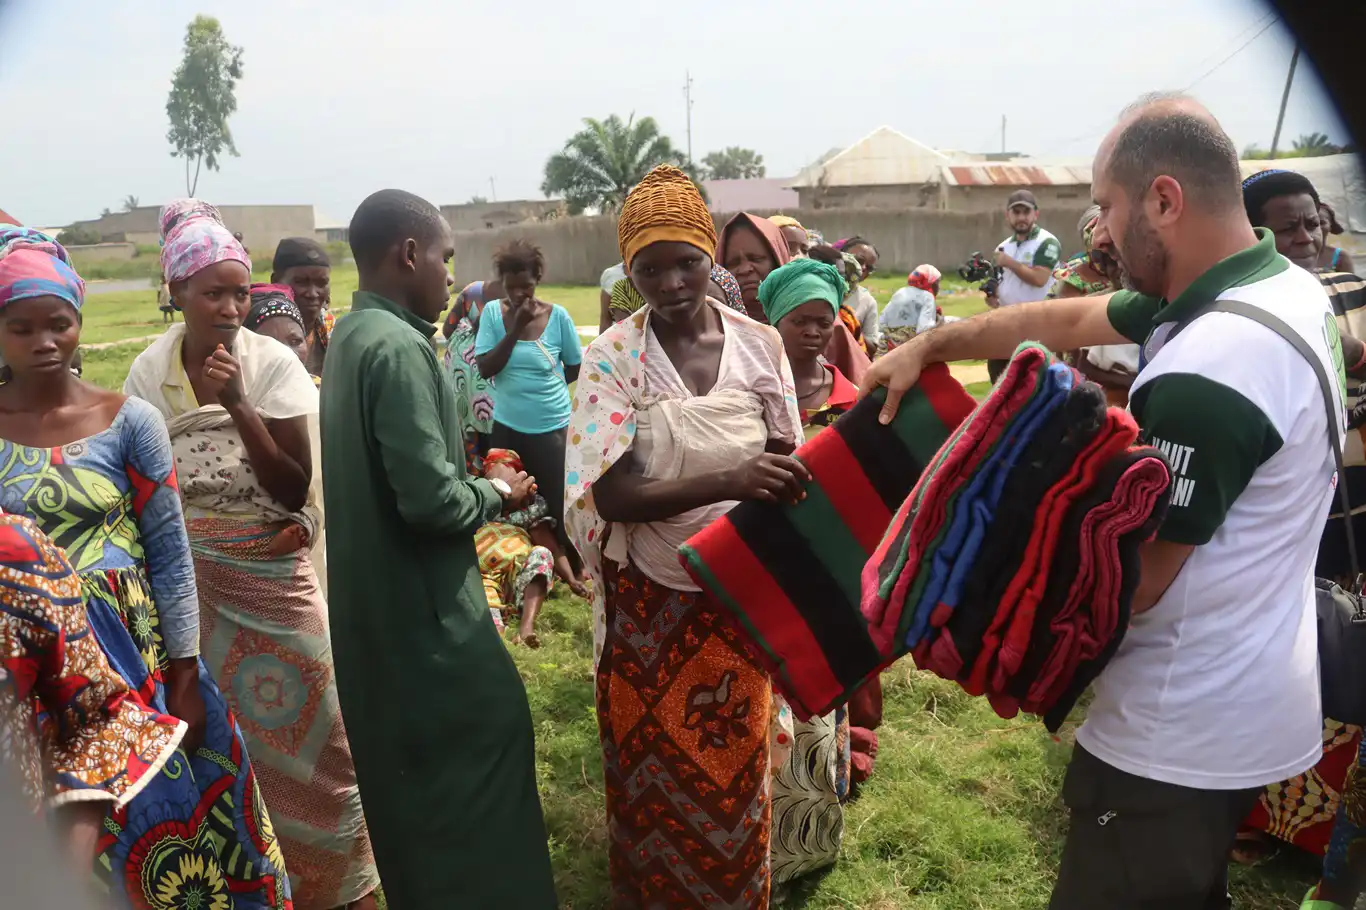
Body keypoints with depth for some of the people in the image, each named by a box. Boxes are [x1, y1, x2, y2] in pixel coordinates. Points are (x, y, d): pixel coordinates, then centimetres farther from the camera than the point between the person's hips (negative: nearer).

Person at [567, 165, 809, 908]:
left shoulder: (759, 344, -6)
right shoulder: (612, 356, -12)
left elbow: (786, 465, 3)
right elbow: (609, 494, -20)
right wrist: (726, 482, -34)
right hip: (647, 598, -1)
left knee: (734, 765, 16)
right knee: (652, 771, 15)